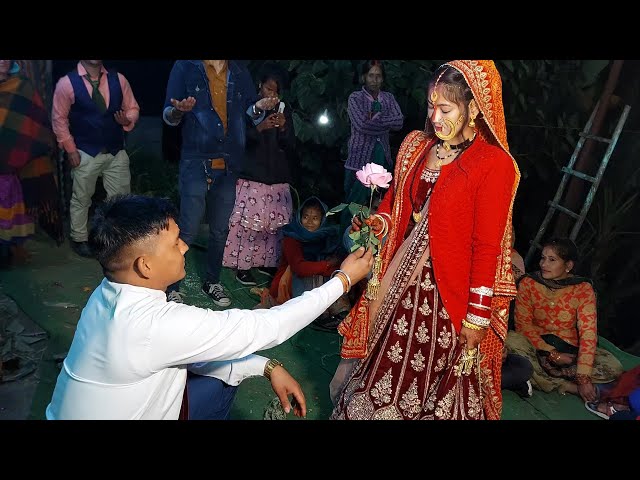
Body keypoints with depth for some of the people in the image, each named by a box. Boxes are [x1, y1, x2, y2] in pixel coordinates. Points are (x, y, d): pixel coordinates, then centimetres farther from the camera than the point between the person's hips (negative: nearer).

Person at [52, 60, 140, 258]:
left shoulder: (118, 79, 0)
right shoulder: (67, 83, -8)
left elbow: (133, 108, 8)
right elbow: (59, 118, -4)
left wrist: (127, 119, -15)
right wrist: (70, 149, -7)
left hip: (117, 152, 3)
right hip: (85, 154, -2)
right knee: (81, 198, 10)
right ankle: (79, 239, 28)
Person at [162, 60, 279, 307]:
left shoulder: (240, 72, 11)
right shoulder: (186, 67, -1)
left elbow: (249, 112, 14)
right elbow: (168, 115, 0)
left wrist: (258, 108, -9)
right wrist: (179, 111, -24)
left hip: (229, 164, 4)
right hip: (196, 161, -4)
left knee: (220, 229, 13)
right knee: (188, 229, -6)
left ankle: (212, 281, 30)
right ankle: (173, 287, 11)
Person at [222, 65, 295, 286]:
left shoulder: (284, 112, 12)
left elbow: (291, 147, 8)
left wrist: (283, 128, -10)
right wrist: (260, 127, -21)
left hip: (278, 178, 4)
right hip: (251, 176, -4)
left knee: (274, 222, 0)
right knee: (247, 221, -10)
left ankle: (266, 261, 15)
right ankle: (242, 265, 1)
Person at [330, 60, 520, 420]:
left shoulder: (494, 163, -12)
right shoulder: (416, 145, 6)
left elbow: (487, 246, -13)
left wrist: (477, 317, -11)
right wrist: (379, 222, -4)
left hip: (447, 290, -5)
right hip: (400, 278, 5)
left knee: (432, 380, 10)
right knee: (386, 365, 16)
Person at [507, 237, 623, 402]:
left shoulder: (583, 289, -7)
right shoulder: (528, 283, -6)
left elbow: (588, 333, -14)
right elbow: (523, 324, -8)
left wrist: (583, 377, -23)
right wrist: (552, 353, -18)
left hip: (569, 350, 1)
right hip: (536, 348, -1)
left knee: (613, 367, -23)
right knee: (511, 340, -33)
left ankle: (538, 376, -21)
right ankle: (569, 387, -25)